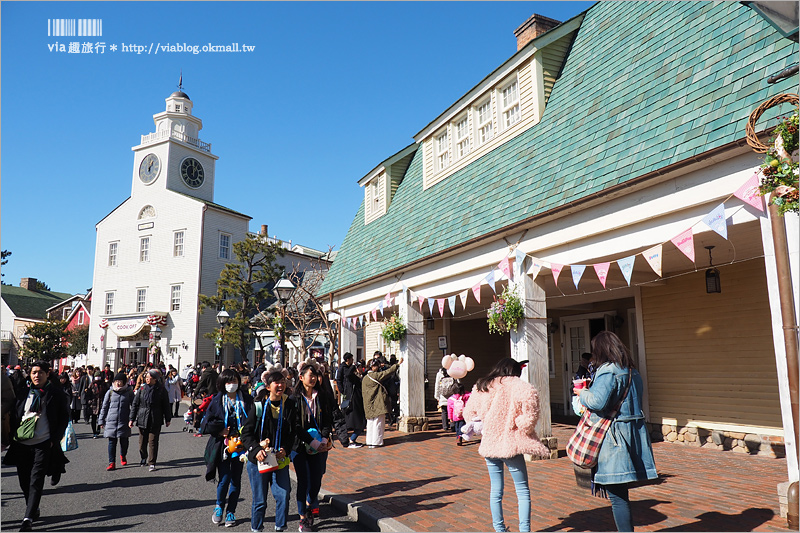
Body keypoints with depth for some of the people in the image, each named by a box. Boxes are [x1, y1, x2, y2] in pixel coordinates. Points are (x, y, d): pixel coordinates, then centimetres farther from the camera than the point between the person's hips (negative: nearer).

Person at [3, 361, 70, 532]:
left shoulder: (56, 393, -3)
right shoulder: (24, 392, 7)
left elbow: (64, 418, 0)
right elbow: (14, 415, 14)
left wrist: (55, 439, -6)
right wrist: (14, 435, 3)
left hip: (43, 444, -4)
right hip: (22, 443, 4)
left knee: (36, 480, -8)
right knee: (24, 479, 12)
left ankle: (28, 518, -6)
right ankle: (33, 509, 32)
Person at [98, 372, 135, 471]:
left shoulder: (129, 392, 1)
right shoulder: (110, 392, 4)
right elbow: (104, 407, 11)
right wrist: (101, 421, 11)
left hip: (124, 421, 0)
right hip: (111, 421, 1)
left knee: (124, 440, 8)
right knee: (112, 442, -2)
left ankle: (123, 456, 35)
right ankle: (112, 463, 2)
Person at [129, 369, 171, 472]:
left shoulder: (161, 389, -2)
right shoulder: (142, 388, 2)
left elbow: (166, 405, 5)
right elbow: (135, 404, 6)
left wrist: (167, 419, 8)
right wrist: (132, 419, 2)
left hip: (155, 420, -2)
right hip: (142, 419, 2)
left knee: (153, 441, -2)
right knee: (142, 441, 11)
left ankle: (152, 463, 8)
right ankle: (143, 457, 36)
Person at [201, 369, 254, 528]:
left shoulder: (246, 400, 1)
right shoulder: (217, 400, 0)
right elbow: (206, 423, 1)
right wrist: (220, 430, -11)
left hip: (240, 445, 1)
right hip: (223, 445, -1)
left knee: (236, 479, 7)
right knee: (224, 479, -4)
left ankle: (231, 512, 21)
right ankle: (219, 506, 23)